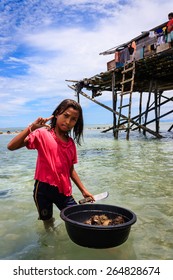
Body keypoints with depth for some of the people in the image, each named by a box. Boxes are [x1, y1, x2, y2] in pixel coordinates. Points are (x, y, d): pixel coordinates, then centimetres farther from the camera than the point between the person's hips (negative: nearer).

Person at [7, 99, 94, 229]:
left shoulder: (71, 143, 5)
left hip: (64, 190, 4)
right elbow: (11, 146, -20)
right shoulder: (43, 134, -9)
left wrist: (83, 190, 13)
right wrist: (32, 127, -27)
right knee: (48, 223, 13)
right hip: (44, 189, -4)